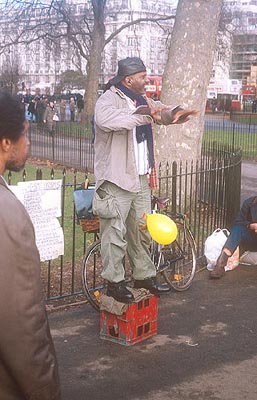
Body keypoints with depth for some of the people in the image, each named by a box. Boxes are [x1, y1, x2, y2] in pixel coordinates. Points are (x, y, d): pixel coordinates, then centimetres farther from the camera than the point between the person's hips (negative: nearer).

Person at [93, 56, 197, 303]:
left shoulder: (141, 100, 14)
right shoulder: (109, 100, -13)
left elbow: (161, 111, 22)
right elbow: (104, 119, -35)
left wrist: (175, 113, -3)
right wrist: (141, 114, -37)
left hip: (141, 178, 9)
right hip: (116, 180, -9)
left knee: (141, 229, 16)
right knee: (115, 232, -2)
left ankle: (144, 276, 29)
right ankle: (114, 282, 10)